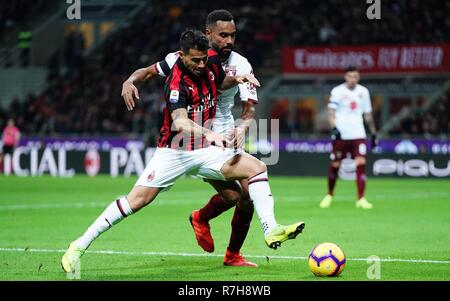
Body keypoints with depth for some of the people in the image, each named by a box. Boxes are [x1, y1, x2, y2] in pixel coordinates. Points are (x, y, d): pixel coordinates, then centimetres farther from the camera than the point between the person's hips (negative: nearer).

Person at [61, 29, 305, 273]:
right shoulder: (176, 83, -22)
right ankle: (79, 246, -9)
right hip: (174, 151, -6)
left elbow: (220, 83, 24)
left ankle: (271, 230, -13)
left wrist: (237, 79, 2)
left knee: (257, 168, -11)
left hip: (205, 149, 6)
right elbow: (179, 122, -40)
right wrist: (209, 133, -57)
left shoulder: (211, 61, -1)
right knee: (138, 199, -17)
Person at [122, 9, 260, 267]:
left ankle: (233, 255, 19)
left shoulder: (241, 65, -5)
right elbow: (149, 71, 2)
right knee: (232, 195, -20)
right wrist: (130, 81, -20)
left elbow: (250, 108, -11)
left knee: (249, 194, -5)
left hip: (227, 137, 4)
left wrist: (243, 127, -34)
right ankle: (202, 218, 14)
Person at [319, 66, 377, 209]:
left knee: (361, 164, -11)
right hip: (341, 135, -2)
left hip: (358, 134, 2)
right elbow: (331, 112, -8)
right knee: (334, 165, 4)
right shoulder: (337, 91, -3)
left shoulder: (363, 92, 9)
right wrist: (333, 128, -24)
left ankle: (361, 199, -9)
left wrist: (373, 133, 16)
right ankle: (329, 195, 25)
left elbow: (368, 114, 17)